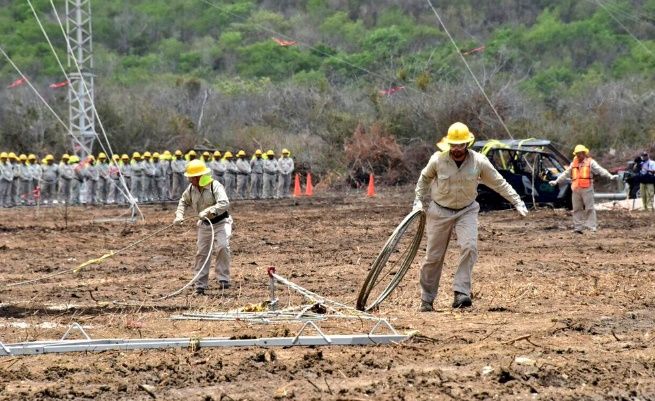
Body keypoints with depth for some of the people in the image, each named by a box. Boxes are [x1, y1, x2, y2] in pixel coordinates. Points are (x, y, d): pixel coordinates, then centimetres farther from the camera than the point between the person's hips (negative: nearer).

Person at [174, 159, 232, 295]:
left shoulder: (215, 186, -24)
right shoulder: (191, 189, -5)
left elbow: (224, 203, -36)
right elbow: (184, 202, 13)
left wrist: (208, 211, -44)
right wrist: (179, 215, -4)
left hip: (220, 222, -6)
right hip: (205, 224, 6)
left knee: (222, 247, -26)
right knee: (202, 253, 7)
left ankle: (223, 279, -18)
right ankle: (200, 286, 14)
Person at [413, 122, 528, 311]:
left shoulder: (479, 162, -13)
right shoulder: (438, 160, -14)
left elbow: (499, 183, -3)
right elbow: (425, 178, 8)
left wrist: (517, 202, -7)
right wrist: (418, 200, 2)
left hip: (467, 211, 0)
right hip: (440, 211, 0)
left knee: (469, 247, -24)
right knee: (433, 257, 3)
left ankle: (461, 293, -24)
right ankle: (427, 299, 17)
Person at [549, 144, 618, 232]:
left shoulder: (590, 162, 3)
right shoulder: (573, 164, 19)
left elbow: (600, 170, -7)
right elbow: (565, 174, 27)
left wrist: (610, 176, -20)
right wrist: (557, 182, 29)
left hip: (587, 189, -5)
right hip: (576, 190, 5)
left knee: (589, 208, -7)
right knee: (577, 209, 7)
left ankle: (591, 227, -9)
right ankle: (578, 227, 11)